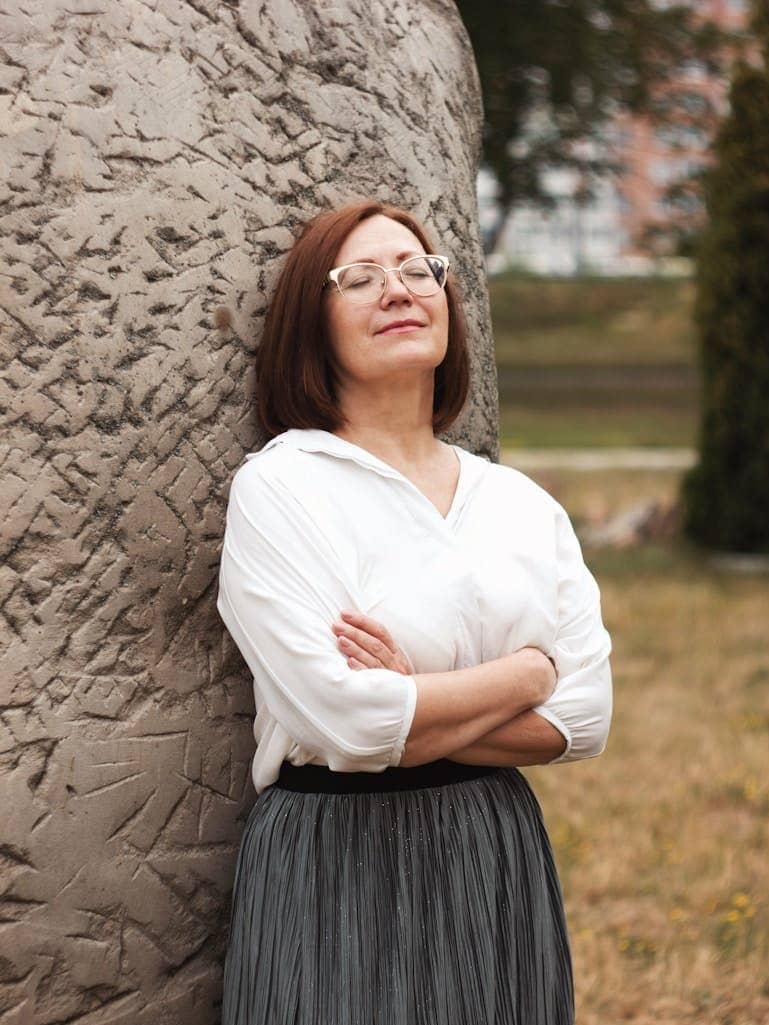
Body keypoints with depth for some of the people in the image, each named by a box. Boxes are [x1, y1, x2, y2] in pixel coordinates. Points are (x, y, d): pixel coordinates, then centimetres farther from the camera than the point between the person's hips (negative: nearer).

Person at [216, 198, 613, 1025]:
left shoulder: (524, 504, 7)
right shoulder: (278, 486, -8)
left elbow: (585, 717, -1)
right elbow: (346, 721, -18)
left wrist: (417, 705, -14)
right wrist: (527, 674, -6)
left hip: (501, 860, 5)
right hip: (339, 872, -4)